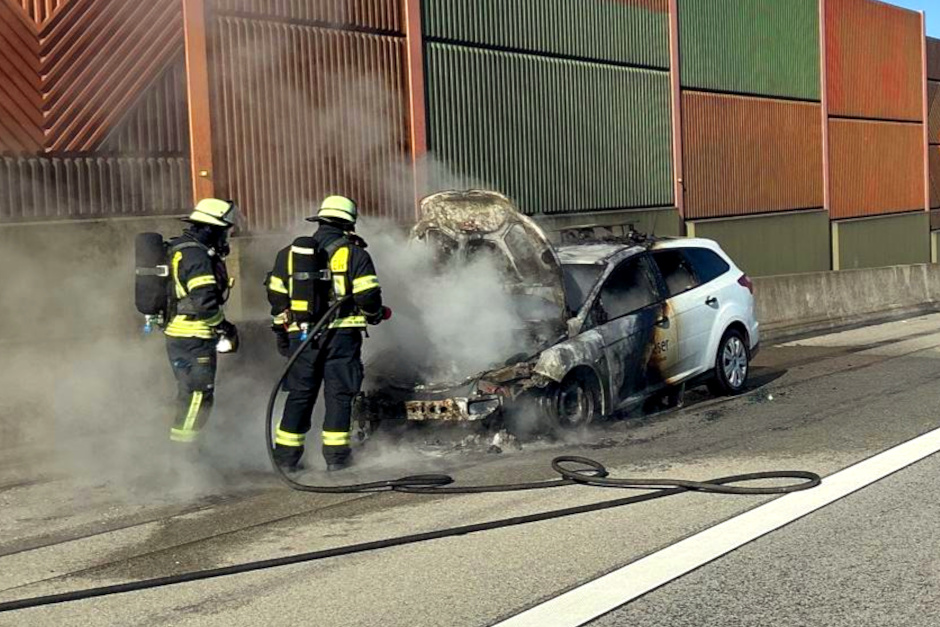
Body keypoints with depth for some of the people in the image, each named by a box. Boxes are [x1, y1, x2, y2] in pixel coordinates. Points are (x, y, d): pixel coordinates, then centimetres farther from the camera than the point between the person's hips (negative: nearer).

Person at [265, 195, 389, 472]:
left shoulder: (289, 253, 11)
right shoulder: (354, 254, -2)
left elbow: (277, 297, 14)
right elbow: (368, 295, -7)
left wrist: (282, 332, 23)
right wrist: (375, 314, 14)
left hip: (301, 335, 4)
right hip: (341, 334, -4)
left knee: (300, 394, 11)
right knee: (339, 394, 4)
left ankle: (286, 455, 12)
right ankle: (336, 455, 4)